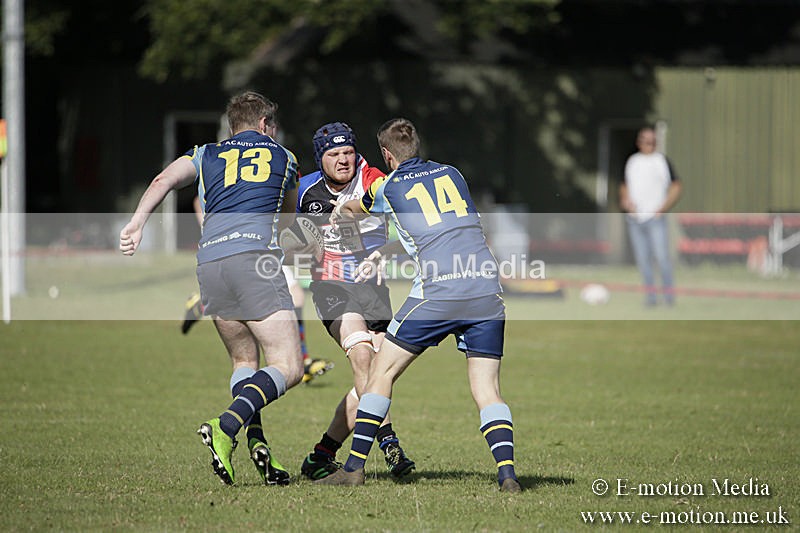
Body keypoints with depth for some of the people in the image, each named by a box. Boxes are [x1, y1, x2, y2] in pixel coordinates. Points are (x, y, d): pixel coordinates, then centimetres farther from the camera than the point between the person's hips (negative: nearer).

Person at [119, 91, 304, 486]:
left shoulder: (206, 155, 24)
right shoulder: (282, 156, 24)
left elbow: (166, 179, 4)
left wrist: (138, 221, -6)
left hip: (209, 263, 4)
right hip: (255, 256, -4)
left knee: (243, 361, 20)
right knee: (287, 367, -6)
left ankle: (256, 443, -2)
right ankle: (226, 426, -30)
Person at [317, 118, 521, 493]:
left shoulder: (388, 188, 10)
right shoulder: (452, 174, 19)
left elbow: (349, 211, 31)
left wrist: (340, 212, 57)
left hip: (438, 291, -3)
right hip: (487, 291, 3)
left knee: (384, 369, 10)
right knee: (486, 390, 6)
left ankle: (354, 466, 8)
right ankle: (506, 472, -13)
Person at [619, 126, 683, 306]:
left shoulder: (662, 161, 3)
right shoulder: (632, 162, 14)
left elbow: (676, 187, 3)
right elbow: (624, 187, 23)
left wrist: (664, 207, -6)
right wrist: (625, 200, 3)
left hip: (655, 217, -4)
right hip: (635, 217, 4)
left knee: (662, 256, -13)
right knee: (642, 258, 3)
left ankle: (669, 293, -4)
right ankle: (650, 293, 8)